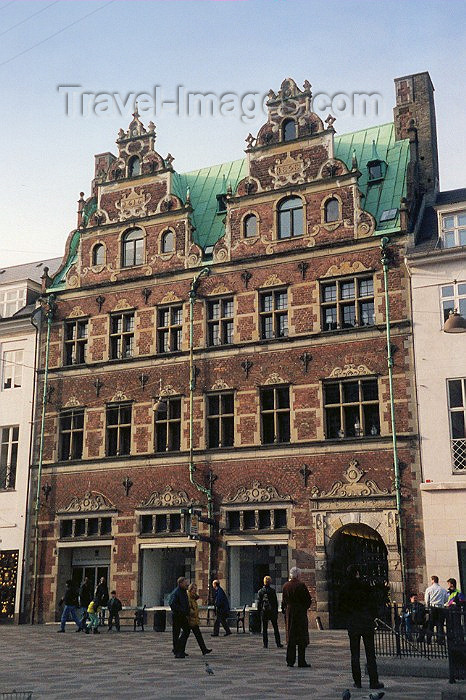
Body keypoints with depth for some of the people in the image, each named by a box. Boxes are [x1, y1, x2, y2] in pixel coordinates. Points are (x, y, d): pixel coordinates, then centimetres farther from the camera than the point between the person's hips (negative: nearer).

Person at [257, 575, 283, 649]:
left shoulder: (260, 591, -1)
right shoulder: (272, 590, -5)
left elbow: (258, 602, 1)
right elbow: (276, 602, -2)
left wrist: (259, 612, 8)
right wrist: (276, 611, 5)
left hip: (264, 611, 1)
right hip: (272, 611, -1)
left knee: (264, 628, 6)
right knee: (275, 628, 8)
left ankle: (265, 644, 4)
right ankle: (278, 643, 7)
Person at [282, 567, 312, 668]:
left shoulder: (286, 586, 4)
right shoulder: (301, 585, -11)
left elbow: (283, 601, 10)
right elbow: (308, 600, -8)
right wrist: (305, 608, 8)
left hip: (289, 614, 5)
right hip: (301, 614, -5)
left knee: (290, 637, 10)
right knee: (302, 637, 0)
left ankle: (290, 661, 11)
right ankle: (301, 662, -1)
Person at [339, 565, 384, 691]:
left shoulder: (345, 589, -1)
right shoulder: (365, 586, -8)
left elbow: (342, 607, 3)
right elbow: (372, 603, -4)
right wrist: (373, 618, 10)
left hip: (352, 625, 2)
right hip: (367, 623, -2)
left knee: (354, 654, 8)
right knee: (370, 653, 2)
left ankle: (357, 682, 8)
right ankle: (373, 682, 1)